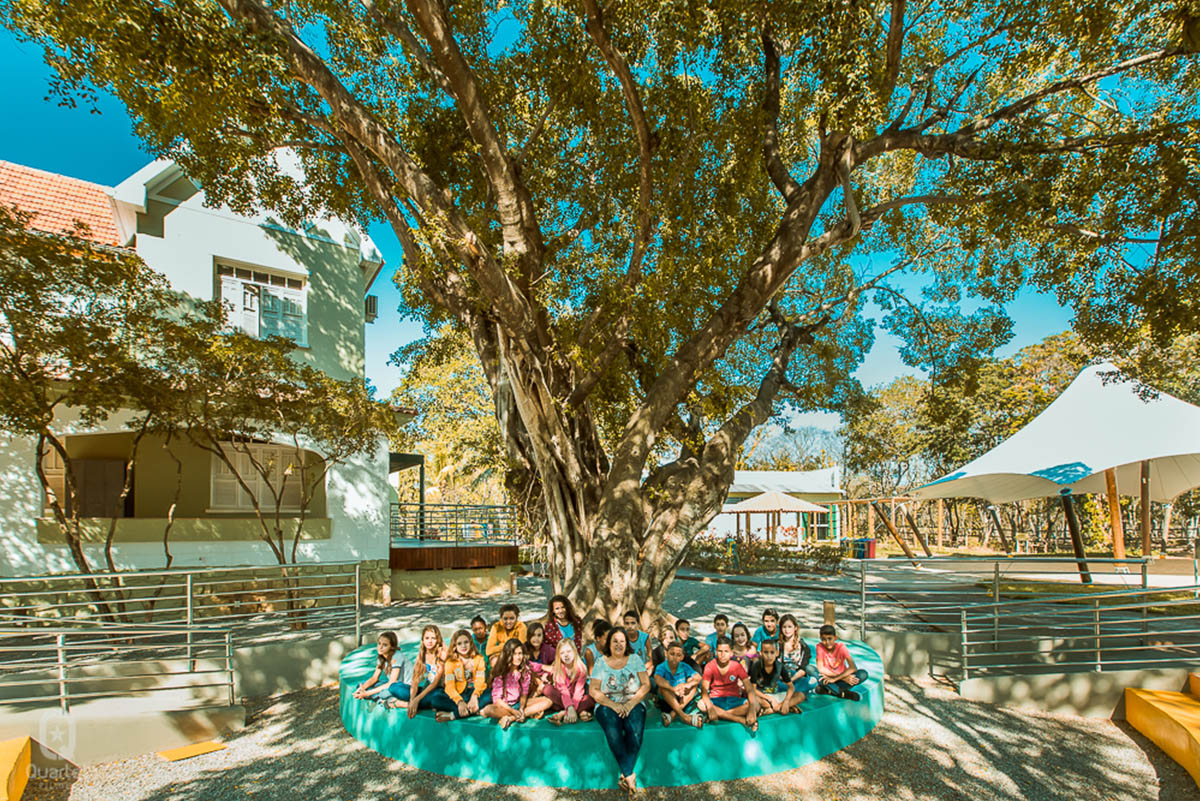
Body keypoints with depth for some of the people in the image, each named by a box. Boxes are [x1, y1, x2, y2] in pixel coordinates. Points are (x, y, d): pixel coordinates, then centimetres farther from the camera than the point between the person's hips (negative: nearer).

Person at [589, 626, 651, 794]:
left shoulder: (635, 659, 8)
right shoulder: (601, 662, 6)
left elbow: (646, 684, 3)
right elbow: (593, 690, 0)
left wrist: (632, 703, -13)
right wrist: (613, 705, -14)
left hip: (633, 704, 1)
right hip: (608, 705, -1)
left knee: (635, 730, -32)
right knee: (613, 731, -33)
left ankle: (625, 774, -28)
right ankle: (630, 775, -30)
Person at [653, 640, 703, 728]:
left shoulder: (684, 667, -2)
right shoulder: (661, 667, -11)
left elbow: (698, 677, -16)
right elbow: (658, 679, -34)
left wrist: (688, 685, -37)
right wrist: (673, 689, -49)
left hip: (684, 699, 3)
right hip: (665, 701, -3)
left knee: (693, 684, -18)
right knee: (663, 686, -30)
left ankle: (673, 714, -32)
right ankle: (683, 715, -43)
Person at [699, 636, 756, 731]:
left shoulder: (737, 666, -6)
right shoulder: (710, 666, -8)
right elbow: (704, 690, -18)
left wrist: (751, 710, -33)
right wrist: (710, 708, -38)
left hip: (734, 700, 0)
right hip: (716, 701, 0)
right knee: (701, 704, -35)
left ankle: (721, 715, -26)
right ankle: (743, 720, -32)